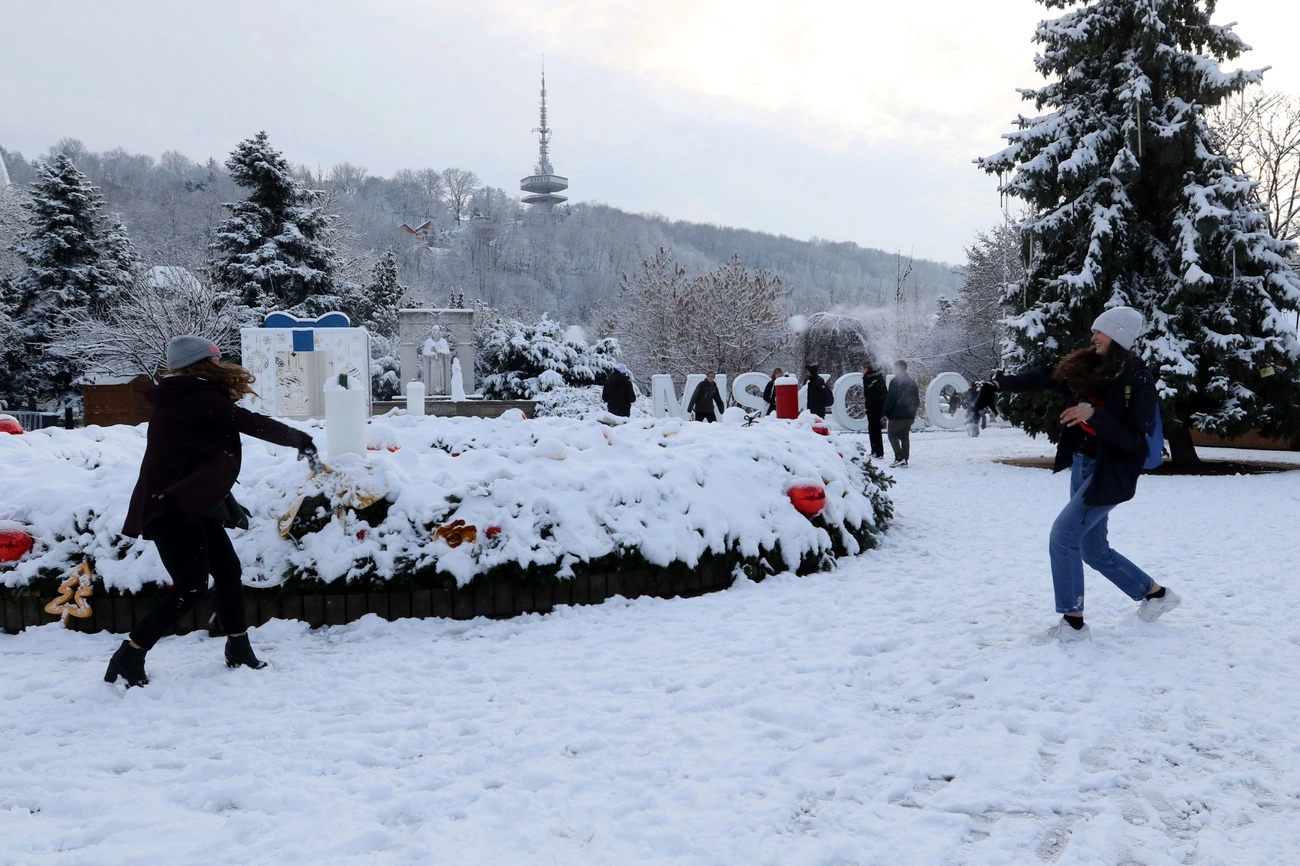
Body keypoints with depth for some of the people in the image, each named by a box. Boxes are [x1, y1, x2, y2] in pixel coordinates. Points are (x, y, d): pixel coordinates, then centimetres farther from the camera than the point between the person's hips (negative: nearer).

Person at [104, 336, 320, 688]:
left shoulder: (181, 398, 14)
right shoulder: (199, 397, -15)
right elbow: (253, 424, -13)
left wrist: (227, 501, 22)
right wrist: (302, 440, 1)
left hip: (191, 504, 10)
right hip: (170, 508, -10)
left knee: (228, 569, 12)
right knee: (191, 587, -9)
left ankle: (239, 648, 22)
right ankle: (128, 657, -3)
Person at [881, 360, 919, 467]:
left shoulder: (895, 382, -13)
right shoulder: (912, 382, 13)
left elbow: (890, 399, -16)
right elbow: (917, 400, 17)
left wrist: (885, 412, -6)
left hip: (897, 416, -7)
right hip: (909, 417, 7)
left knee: (892, 435, 5)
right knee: (905, 437, 13)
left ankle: (899, 458, -8)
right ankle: (905, 460, 10)